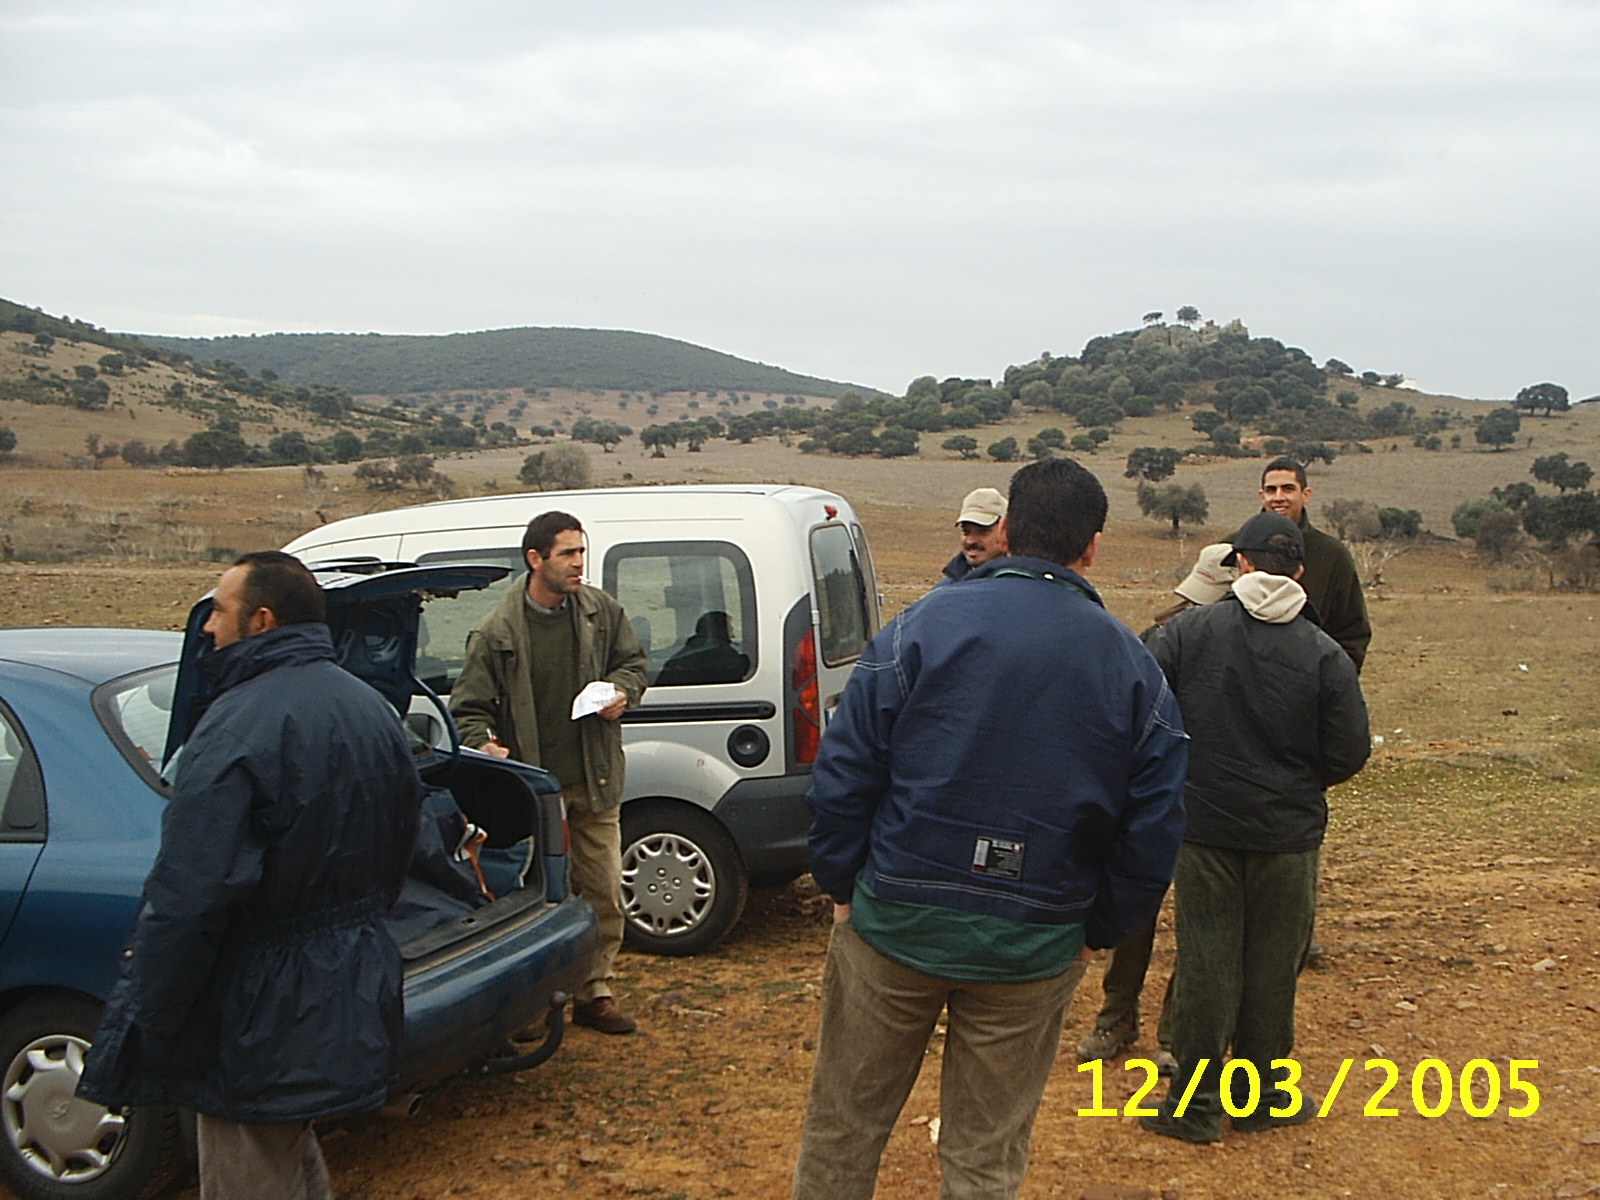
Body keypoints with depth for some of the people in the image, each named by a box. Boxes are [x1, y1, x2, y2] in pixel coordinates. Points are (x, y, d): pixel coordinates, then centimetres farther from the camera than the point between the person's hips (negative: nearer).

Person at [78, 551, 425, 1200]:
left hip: (265, 1012, -9)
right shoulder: (372, 709, 7)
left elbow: (186, 897, -25)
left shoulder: (241, 725, -22)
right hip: (356, 994, 9)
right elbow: (400, 843, 17)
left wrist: (146, 1025, -16)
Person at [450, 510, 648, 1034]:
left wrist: (622, 691, -4)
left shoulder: (601, 612, 3)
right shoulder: (497, 632, -9)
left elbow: (633, 661, 17)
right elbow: (469, 707, -5)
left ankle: (595, 993, 22)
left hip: (595, 783, 4)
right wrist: (484, 746, -24)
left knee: (604, 893, 8)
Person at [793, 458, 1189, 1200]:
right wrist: (1100, 930, 12)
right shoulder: (1135, 671, 1)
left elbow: (843, 770, -8)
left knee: (843, 1126, 16)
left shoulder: (924, 624, -7)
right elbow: (1153, 827, 1)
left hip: (895, 922, -1)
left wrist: (841, 886, 3)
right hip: (1034, 949, 2)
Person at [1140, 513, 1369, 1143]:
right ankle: (1261, 1095, 25)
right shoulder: (1325, 654, -8)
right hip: (1288, 832, 0)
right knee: (1271, 964, 12)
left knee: (1205, 959, 8)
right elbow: (1349, 753, -6)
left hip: (1202, 824, 0)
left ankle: (1194, 1102, 15)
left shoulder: (1186, 630, -8)